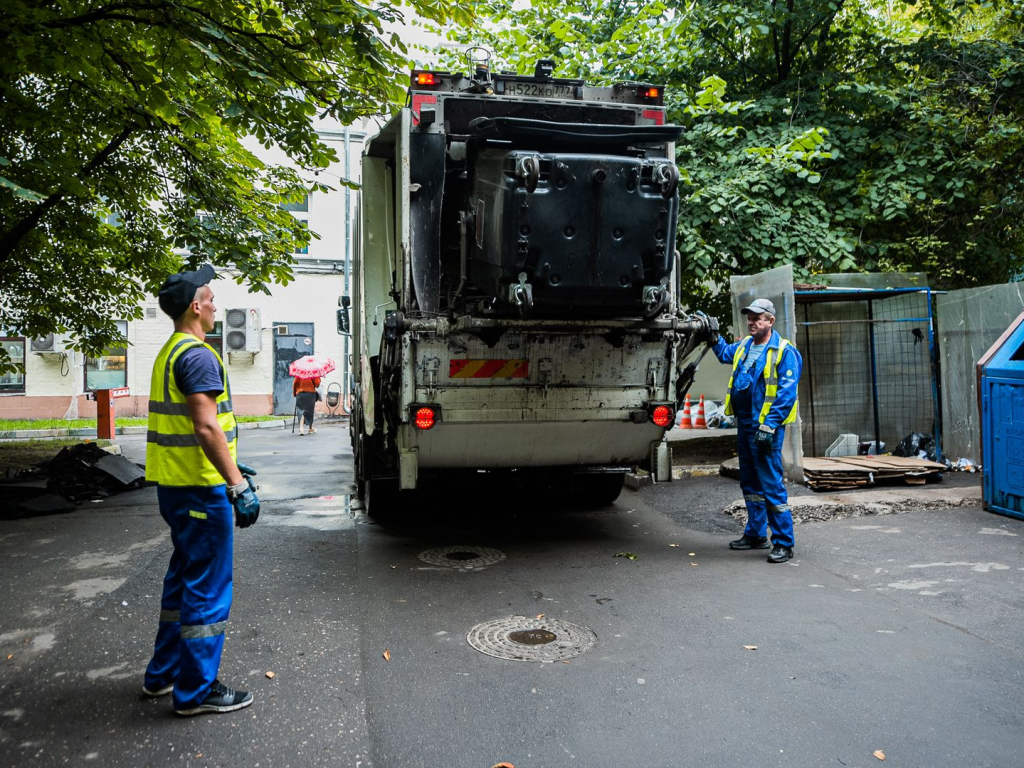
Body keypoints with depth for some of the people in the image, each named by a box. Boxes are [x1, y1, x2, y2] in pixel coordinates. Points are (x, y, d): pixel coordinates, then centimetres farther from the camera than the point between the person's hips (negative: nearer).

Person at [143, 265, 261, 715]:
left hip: (176, 486, 11)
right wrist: (237, 485, -24)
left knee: (184, 577, 21)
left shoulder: (170, 353, 16)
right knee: (208, 586, -1)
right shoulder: (197, 355, -17)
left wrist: (232, 467, 25)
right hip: (199, 488, -11)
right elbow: (207, 428, -25)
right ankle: (196, 691, 10)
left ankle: (163, 673, 33)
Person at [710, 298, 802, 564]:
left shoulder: (784, 351, -11)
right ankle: (755, 534, 29)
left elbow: (786, 393, -17)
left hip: (766, 427, -8)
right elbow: (725, 353, 37)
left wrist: (768, 426, -21)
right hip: (744, 424, 8)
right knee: (750, 483, 16)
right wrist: (715, 336, 19)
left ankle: (783, 543, 2)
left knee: (771, 485, -7)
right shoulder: (744, 346, 12)